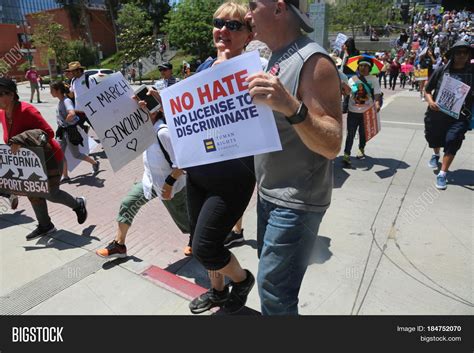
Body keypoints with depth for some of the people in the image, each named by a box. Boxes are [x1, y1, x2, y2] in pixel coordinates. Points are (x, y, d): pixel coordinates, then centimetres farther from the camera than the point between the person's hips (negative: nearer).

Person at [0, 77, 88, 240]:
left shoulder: (26, 110, -26)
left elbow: (48, 132, -29)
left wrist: (21, 141, -35)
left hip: (49, 158, -8)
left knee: (51, 194, -1)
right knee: (33, 193, 14)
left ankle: (79, 204, 28)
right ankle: (45, 226, 31)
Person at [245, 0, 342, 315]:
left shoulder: (313, 61, -18)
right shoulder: (277, 59, 10)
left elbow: (332, 145, -24)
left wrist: (291, 106, -39)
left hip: (296, 203, -9)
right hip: (269, 194, 9)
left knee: (274, 294, -1)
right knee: (270, 275, 23)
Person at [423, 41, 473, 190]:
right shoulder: (442, 70, 0)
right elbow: (427, 90, 4)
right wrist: (430, 102, -14)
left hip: (459, 117, -1)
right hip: (436, 114, 2)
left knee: (452, 142, -15)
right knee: (434, 139, 20)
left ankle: (443, 174, -5)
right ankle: (436, 155, 55)